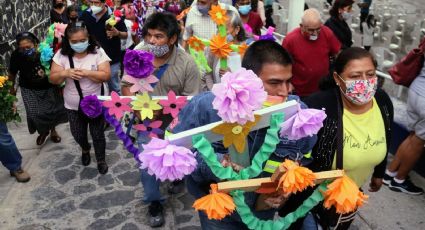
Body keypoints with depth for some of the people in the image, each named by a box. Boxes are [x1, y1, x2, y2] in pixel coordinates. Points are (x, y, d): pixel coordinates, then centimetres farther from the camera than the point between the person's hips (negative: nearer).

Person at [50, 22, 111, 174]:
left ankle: (101, 160, 37)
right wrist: (64, 73, -28)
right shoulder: (62, 55, -9)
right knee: (77, 134, 21)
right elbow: (53, 79, -7)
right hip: (73, 105, 3)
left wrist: (86, 72, -31)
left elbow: (106, 76, -20)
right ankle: (85, 150, 55)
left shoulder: (97, 52, -15)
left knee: (97, 134, 11)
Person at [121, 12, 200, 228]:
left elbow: (192, 99, -16)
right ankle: (154, 202, 27)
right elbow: (126, 85, -2)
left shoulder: (187, 63, -20)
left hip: (175, 121, -1)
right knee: (146, 161, 3)